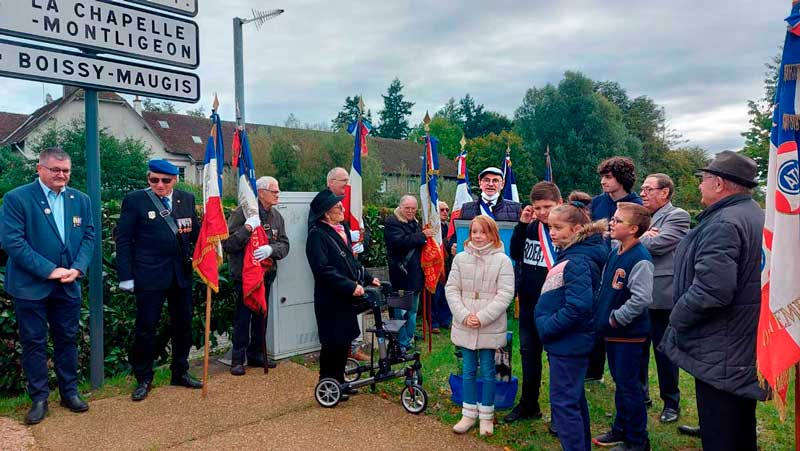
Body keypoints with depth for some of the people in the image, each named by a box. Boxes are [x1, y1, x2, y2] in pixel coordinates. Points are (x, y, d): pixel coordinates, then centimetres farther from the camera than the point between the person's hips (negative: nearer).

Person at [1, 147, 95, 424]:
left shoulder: (80, 200, 6)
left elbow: (89, 236, 5)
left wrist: (78, 268, -11)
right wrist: (49, 270, -18)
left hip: (69, 286, 4)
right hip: (31, 287, -4)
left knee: (67, 340, 13)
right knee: (34, 343, 7)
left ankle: (69, 392, 26)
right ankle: (39, 398, 20)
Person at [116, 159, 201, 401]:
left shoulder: (187, 199, 8)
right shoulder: (134, 200, -3)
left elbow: (195, 233, 11)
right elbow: (123, 240, -3)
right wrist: (126, 277, -7)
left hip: (181, 273, 4)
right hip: (150, 274, -4)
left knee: (183, 325, 13)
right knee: (146, 327, 4)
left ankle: (180, 372, 29)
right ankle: (143, 379, 20)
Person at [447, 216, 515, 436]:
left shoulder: (502, 260, -6)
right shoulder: (461, 258, 2)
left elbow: (505, 293, -11)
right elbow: (451, 289, 1)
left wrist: (482, 317, -16)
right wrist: (464, 315, -12)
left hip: (490, 328, -2)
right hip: (464, 326, 2)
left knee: (487, 370, 9)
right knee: (468, 370, 12)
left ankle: (486, 415, 23)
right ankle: (469, 413, 25)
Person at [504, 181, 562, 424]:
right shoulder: (531, 227, 5)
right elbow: (515, 254, 7)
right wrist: (522, 224, -1)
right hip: (528, 301, 6)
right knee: (528, 351, 17)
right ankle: (529, 404, 33)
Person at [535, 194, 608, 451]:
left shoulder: (578, 261, -21)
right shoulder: (569, 254, 9)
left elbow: (578, 306, -29)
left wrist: (547, 327, -19)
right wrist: (546, 326, 11)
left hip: (569, 343, -10)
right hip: (568, 342, 10)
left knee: (563, 403, -2)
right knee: (574, 400, 21)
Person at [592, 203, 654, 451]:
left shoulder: (640, 259, -20)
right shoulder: (614, 252, 7)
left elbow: (642, 298, -26)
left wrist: (615, 318, -18)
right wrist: (600, 314, 10)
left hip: (629, 334, -8)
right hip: (612, 331, 8)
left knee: (629, 386, 3)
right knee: (619, 382, 19)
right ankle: (621, 429, 34)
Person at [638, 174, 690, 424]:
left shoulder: (677, 216, -7)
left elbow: (657, 244, -21)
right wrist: (643, 237, -12)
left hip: (661, 296, -6)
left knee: (664, 351, 6)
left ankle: (671, 403, 23)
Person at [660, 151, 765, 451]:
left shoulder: (723, 224, -21)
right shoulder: (757, 216, 12)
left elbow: (710, 290, -30)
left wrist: (676, 319, -14)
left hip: (721, 358, -10)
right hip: (748, 353, 10)